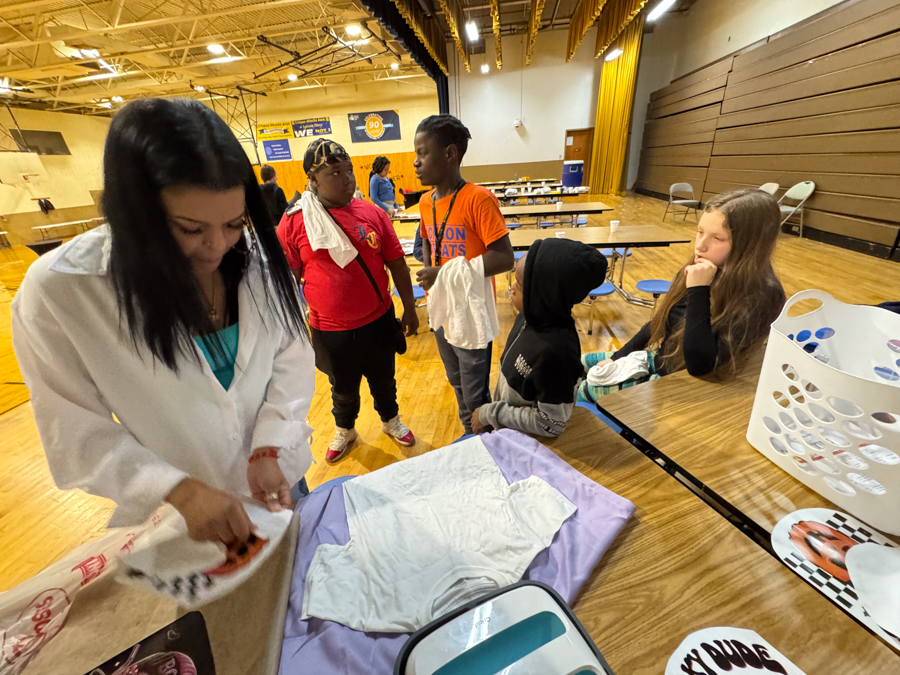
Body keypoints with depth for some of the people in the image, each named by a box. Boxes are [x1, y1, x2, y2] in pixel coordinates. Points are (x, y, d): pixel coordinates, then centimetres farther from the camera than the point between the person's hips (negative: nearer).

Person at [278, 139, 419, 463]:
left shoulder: (373, 214, -5)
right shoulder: (294, 223, -8)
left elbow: (397, 265, 1)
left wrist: (410, 309, 3)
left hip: (379, 321, 1)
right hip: (331, 330, -1)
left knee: (383, 379, 19)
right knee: (343, 387, 20)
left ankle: (390, 420, 48)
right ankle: (344, 430, 49)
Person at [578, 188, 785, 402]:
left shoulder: (761, 295, -27)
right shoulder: (697, 269, -5)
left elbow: (700, 366, -34)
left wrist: (698, 290, -34)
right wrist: (617, 357, 6)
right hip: (662, 360, 7)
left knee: (583, 391, -9)